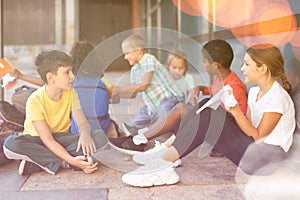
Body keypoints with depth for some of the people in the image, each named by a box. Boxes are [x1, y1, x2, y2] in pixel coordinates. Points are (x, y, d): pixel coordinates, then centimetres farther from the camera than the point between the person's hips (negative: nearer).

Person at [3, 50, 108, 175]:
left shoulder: (71, 94, -7)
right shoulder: (35, 100, -21)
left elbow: (82, 123, -13)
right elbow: (47, 140, -24)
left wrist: (85, 134, -40)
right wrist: (72, 160, -37)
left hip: (61, 138, 4)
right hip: (37, 140, -4)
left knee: (100, 137, -23)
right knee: (10, 144, -36)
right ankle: (64, 164, -29)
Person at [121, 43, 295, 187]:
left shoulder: (278, 97, -12)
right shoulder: (254, 91, 13)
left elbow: (257, 135, -12)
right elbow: (249, 128, 9)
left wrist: (236, 111, -19)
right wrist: (232, 110, -5)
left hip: (269, 154, -8)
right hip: (251, 149, 8)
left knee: (210, 116, -24)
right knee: (209, 114, -12)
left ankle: (164, 163, -26)